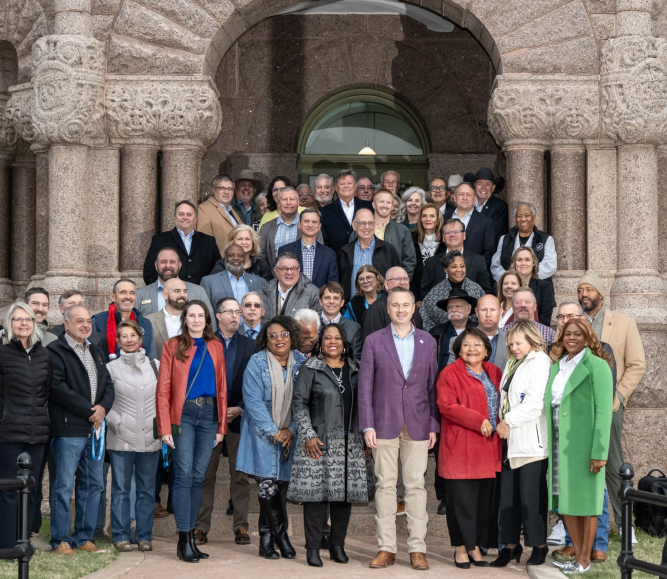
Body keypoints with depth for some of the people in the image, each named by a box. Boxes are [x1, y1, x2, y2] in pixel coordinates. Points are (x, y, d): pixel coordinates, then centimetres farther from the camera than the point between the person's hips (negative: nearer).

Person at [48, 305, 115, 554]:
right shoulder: (55, 351, -5)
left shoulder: (96, 352, 20)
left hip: (95, 428, 7)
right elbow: (58, 387, -15)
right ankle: (61, 540, 1)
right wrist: (89, 410, -14)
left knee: (93, 485, 8)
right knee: (64, 485, -5)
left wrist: (103, 407, -4)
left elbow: (108, 385, 17)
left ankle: (84, 538, 15)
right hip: (68, 429, -7)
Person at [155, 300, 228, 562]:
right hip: (183, 414, -3)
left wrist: (221, 426, 4)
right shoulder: (173, 346, 2)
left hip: (209, 413, 4)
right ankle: (183, 539, -6)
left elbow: (222, 387, 10)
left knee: (198, 477, 6)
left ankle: (191, 535, 12)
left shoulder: (215, 347, 12)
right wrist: (165, 428, -11)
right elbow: (163, 389, -3)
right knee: (184, 475, -8)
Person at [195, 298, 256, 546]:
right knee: (205, 474, 0)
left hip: (238, 416, 1)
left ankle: (241, 526, 6)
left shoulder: (249, 345, 9)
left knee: (240, 474, 1)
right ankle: (201, 526, 4)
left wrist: (239, 409, -7)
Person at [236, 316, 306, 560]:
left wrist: (291, 430, -8)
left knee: (281, 486, 4)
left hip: (290, 435, 3)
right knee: (268, 484, -9)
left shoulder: (300, 363, 4)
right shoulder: (257, 362, -4)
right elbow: (253, 400, -9)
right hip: (263, 434, -3)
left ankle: (267, 537, 15)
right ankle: (281, 535, 3)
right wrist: (273, 431, -13)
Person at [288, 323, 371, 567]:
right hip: (319, 442, -4)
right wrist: (308, 435, -11)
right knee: (316, 492, -7)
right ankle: (313, 548, -2)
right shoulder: (310, 369, 1)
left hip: (350, 444, 4)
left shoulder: (354, 370, 13)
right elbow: (299, 403, -2)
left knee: (345, 493, 3)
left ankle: (338, 546, 13)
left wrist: (366, 437, 12)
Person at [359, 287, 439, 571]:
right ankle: (386, 548, 6)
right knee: (385, 484, 1)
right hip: (384, 424, -1)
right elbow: (365, 386, 2)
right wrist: (368, 426, -5)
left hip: (418, 425, 1)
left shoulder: (428, 342, 9)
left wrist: (434, 425, 2)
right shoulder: (374, 341, 4)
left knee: (416, 485, 0)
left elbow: (432, 385, 8)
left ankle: (417, 548, 4)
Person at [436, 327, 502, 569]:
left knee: (485, 498, 6)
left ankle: (475, 546, 15)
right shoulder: (450, 374, -3)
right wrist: (478, 421, -17)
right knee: (462, 498, -2)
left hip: (488, 447, 5)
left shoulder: (494, 373, 16)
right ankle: (460, 547, 8)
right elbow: (447, 406, -13)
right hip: (460, 448, -5)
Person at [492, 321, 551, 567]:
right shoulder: (511, 364, 20)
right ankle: (511, 544, 12)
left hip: (531, 442, -7)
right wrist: (502, 422, 7)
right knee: (508, 495, 6)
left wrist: (509, 421, -9)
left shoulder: (539, 362, -5)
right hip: (510, 440, 7)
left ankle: (539, 545, 4)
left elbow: (535, 402, -13)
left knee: (531, 495, -5)